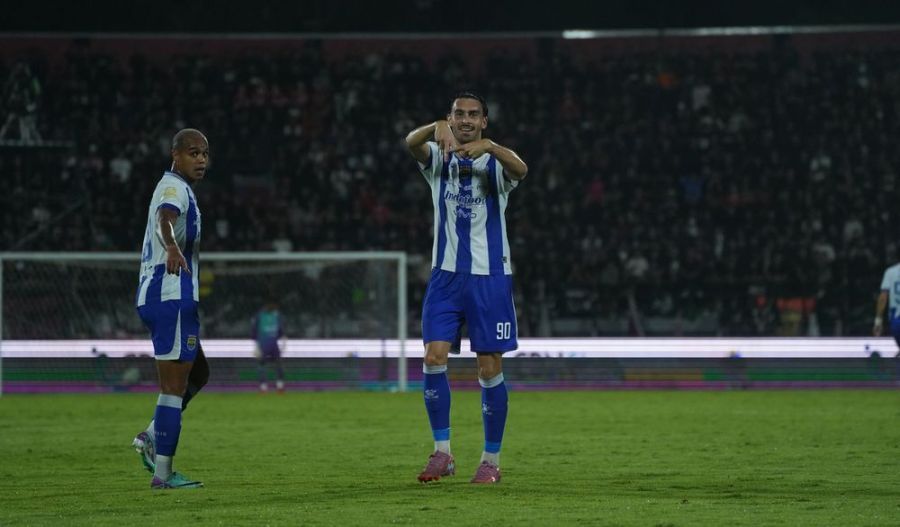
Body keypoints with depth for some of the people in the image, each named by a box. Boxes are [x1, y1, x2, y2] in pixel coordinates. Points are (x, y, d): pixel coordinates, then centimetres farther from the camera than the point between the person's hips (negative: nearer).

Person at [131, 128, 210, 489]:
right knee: (174, 384, -8)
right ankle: (163, 473, -7)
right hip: (172, 297, -10)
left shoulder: (178, 189, 19)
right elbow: (165, 219, -36)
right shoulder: (175, 188, -12)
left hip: (157, 297, 10)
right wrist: (172, 248, -56)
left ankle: (152, 437, 9)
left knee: (197, 374, 20)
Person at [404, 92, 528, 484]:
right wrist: (437, 127, -39)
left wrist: (487, 146, -43)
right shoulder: (439, 158, 6)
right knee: (434, 357, -11)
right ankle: (442, 453, -1)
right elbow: (411, 143, -17)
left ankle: (491, 461, 10)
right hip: (446, 275, 2)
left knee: (490, 369, 0)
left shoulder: (495, 162, 0)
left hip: (490, 278, -1)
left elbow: (520, 169, -24)